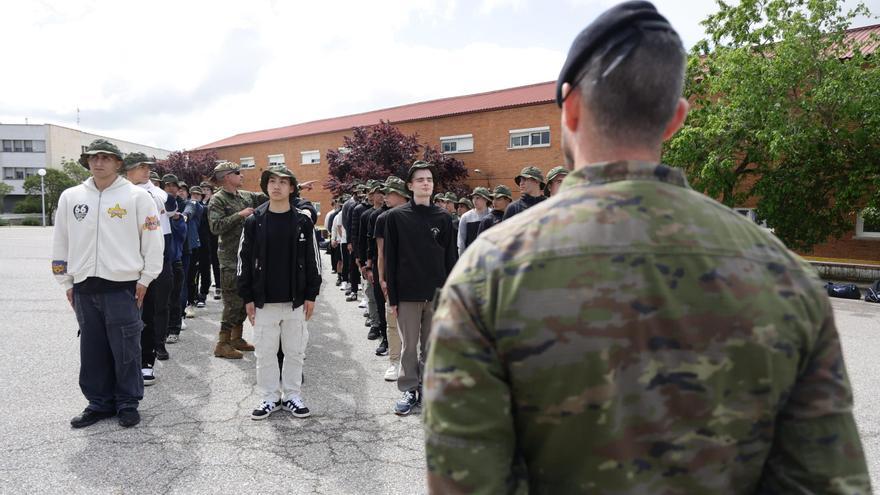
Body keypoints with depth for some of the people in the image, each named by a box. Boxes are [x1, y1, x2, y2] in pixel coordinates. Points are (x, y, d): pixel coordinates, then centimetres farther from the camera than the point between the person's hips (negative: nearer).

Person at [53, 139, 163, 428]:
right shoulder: (70, 197, 8)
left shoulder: (136, 196, -3)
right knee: (92, 350, 12)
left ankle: (128, 404, 17)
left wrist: (145, 279, -4)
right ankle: (99, 403, 25)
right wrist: (66, 282, 11)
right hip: (84, 288, 4)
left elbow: (153, 239, -3)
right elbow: (61, 243, 14)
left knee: (125, 350, 3)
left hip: (122, 287, -4)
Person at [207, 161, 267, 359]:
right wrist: (240, 215, -19)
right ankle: (222, 344, 3)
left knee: (245, 299, 14)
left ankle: (237, 337, 26)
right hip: (231, 259, -8)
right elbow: (215, 226, -19)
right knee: (234, 302, -7)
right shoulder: (218, 200, -8)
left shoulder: (246, 196, 12)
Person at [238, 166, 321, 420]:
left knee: (295, 351, 8)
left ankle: (292, 395, 22)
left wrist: (311, 295, -1)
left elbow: (313, 259, 2)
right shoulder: (254, 221, 1)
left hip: (296, 300, 0)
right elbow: (245, 260, 3)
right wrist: (247, 298, 0)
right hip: (264, 301, 0)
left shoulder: (303, 221, 0)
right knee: (265, 352, 8)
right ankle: (269, 397, 22)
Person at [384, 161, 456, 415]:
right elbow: (390, 259, -1)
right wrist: (392, 297, -4)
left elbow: (450, 258, 6)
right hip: (407, 295, -1)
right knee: (409, 345, 7)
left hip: (437, 295, 2)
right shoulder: (396, 216, -1)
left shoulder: (443, 218, 5)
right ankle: (410, 389, 19)